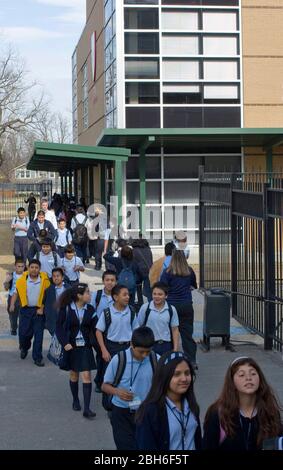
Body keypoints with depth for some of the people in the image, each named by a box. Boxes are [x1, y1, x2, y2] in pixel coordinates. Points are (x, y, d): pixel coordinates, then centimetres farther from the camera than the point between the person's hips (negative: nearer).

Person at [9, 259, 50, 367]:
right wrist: (12, 304, -8)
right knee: (23, 332, 4)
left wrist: (42, 308, -4)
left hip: (39, 310, -1)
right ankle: (24, 348, 38)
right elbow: (16, 293, 5)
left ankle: (37, 358, 8)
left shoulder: (45, 280, -6)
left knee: (38, 335, -1)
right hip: (25, 310, 1)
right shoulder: (22, 280, -5)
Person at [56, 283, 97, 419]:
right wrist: (65, 343, -15)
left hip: (85, 347, 1)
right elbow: (59, 327, -6)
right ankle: (75, 400, 35)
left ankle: (86, 409, -6)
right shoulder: (66, 309, -9)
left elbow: (95, 329, 1)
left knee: (86, 375, -6)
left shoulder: (90, 309, -1)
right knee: (74, 374, 12)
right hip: (71, 346, -1)